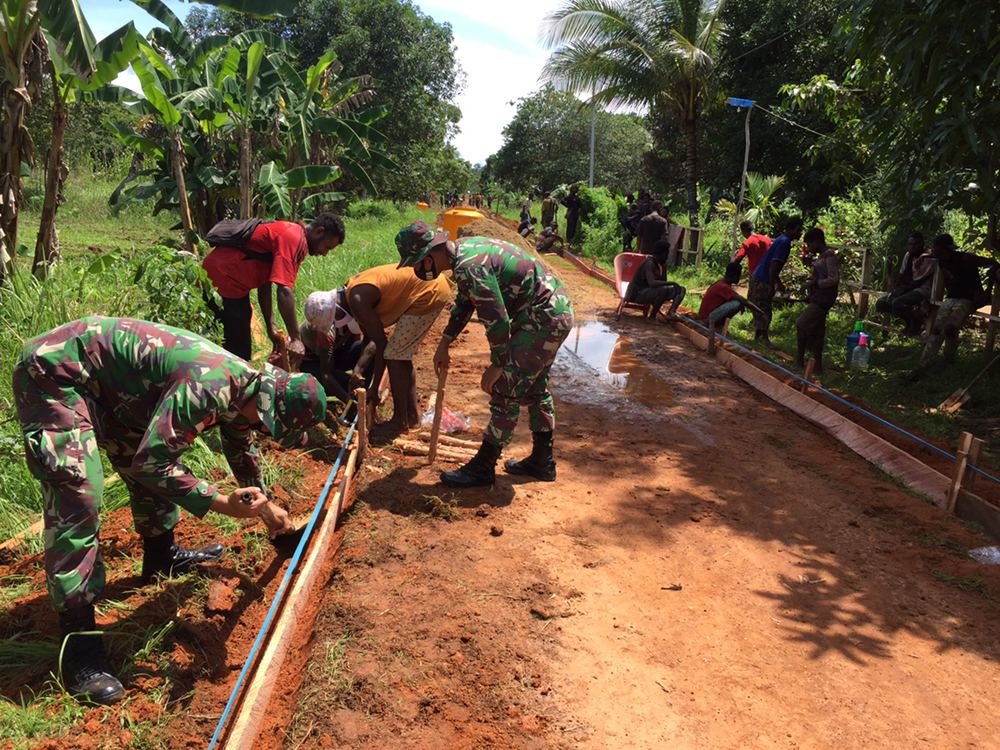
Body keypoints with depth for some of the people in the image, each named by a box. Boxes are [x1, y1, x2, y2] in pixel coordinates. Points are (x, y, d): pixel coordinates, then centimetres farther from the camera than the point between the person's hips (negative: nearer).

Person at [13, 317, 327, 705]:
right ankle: (78, 644, -11)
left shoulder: (244, 385, 0)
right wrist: (222, 503, -25)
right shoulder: (210, 386, -31)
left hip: (106, 381, 10)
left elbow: (242, 449, 20)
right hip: (55, 370, -10)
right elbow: (149, 464, -30)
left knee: (157, 467, 16)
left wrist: (265, 506, 29)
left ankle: (162, 557, 38)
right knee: (77, 501, -16)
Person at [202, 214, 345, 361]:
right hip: (222, 278, -10)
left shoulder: (289, 232, 11)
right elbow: (284, 291, -28)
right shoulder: (293, 238, -19)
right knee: (238, 350, -5)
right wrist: (295, 338, -26)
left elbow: (264, 282, 12)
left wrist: (270, 326, 9)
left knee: (241, 346, 17)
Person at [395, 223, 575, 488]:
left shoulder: (469, 267, -25)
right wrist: (444, 343, 25)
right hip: (556, 310, 10)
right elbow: (464, 303, 22)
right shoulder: (464, 248, 8)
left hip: (544, 319, -10)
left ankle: (482, 468, 7)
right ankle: (542, 461, 31)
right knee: (534, 387, 19)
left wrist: (497, 365, -11)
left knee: (506, 391, -4)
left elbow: (496, 319, -23)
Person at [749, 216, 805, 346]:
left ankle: (758, 335, 27)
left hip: (758, 277, 10)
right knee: (764, 310, -1)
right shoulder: (784, 242, -19)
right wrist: (772, 286, -22)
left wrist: (778, 283, 23)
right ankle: (764, 338, 7)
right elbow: (773, 266, -24)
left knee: (760, 309, 17)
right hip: (763, 280, -10)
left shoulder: (781, 239, 12)